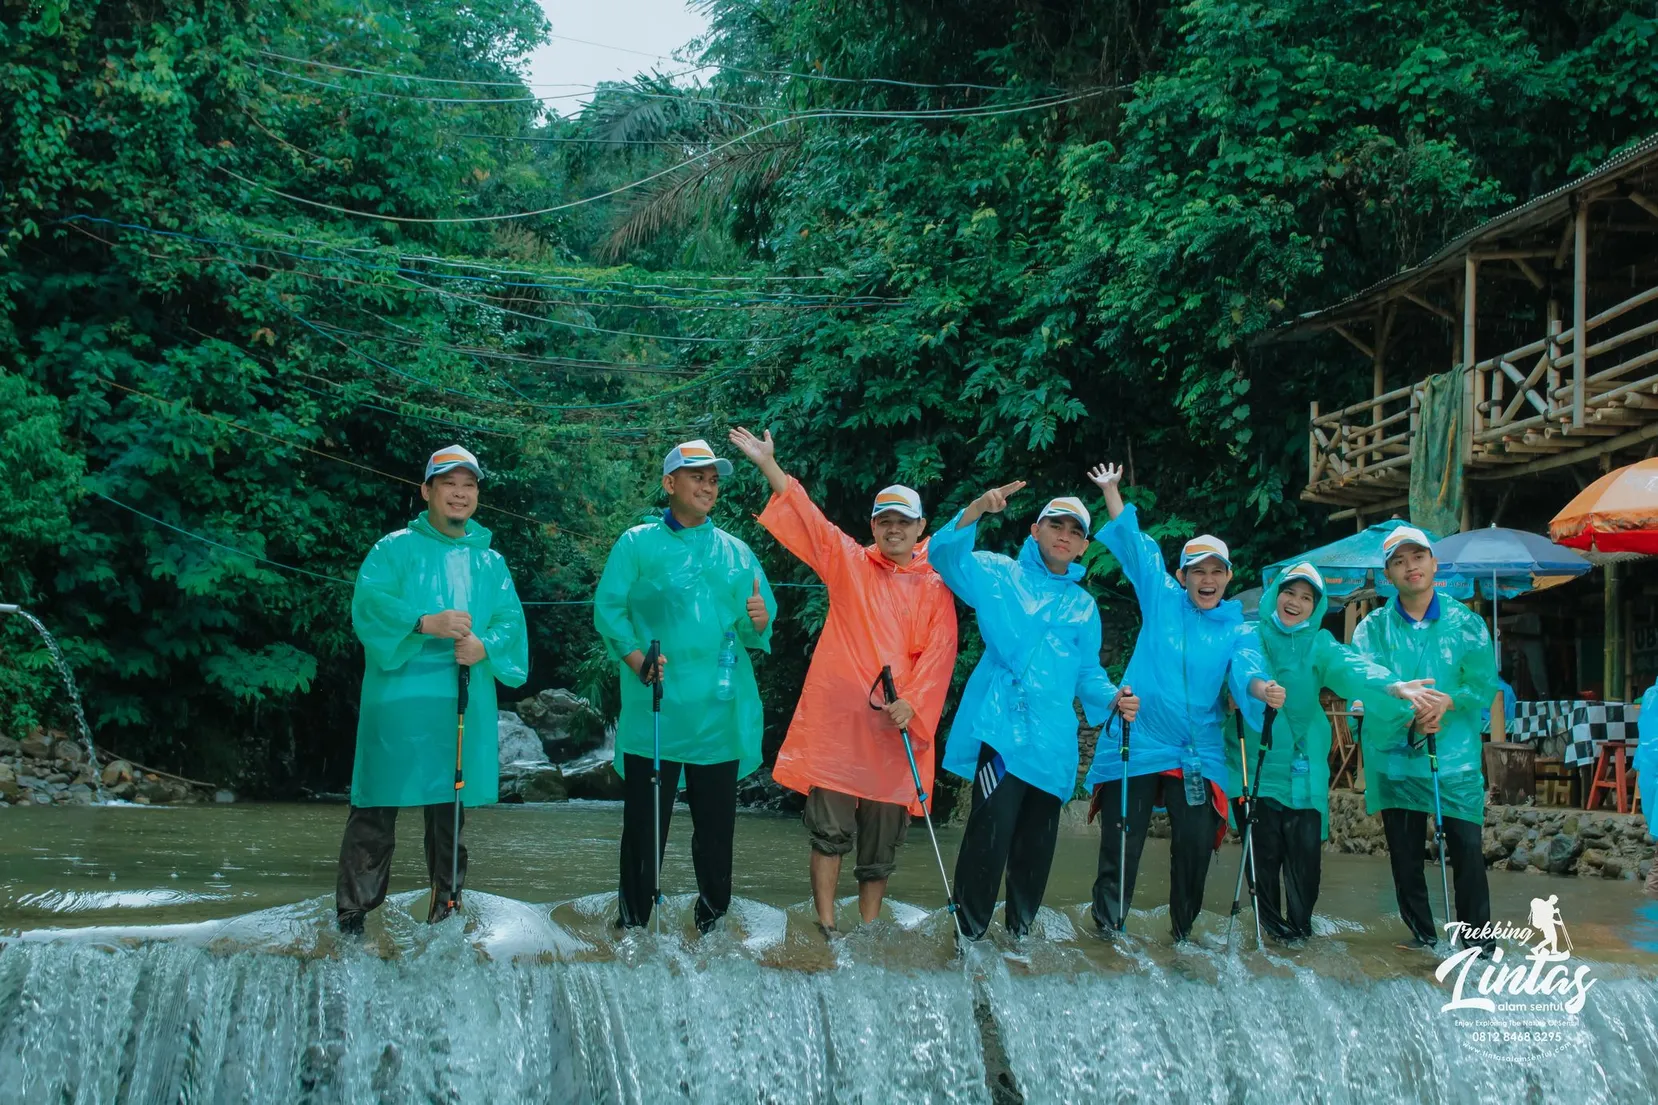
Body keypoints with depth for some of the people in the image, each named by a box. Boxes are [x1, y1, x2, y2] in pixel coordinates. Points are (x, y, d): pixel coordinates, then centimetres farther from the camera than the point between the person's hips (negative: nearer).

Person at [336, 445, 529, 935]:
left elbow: (511, 619, 6)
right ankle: (354, 909, 3)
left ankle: (445, 909, 20)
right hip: (397, 699, -4)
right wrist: (425, 623, -25)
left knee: (451, 809, 11)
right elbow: (369, 604, -11)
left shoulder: (491, 562, 16)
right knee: (376, 808, -4)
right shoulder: (394, 549, 4)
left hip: (466, 705, 4)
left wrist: (486, 646, -15)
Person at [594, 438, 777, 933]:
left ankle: (712, 922, 15)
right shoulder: (638, 544, 6)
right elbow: (608, 609, -1)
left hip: (720, 712, 3)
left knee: (716, 823, 5)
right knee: (644, 823, -1)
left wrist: (759, 621, -11)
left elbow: (757, 631, 12)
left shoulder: (736, 552, 14)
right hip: (654, 712, -3)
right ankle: (633, 923, 7)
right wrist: (638, 659, -16)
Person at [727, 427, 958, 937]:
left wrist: (912, 703, -14)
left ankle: (868, 930, 16)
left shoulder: (935, 587, 8)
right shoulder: (848, 562, 9)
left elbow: (938, 653, 0)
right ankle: (826, 927, 1)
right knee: (830, 829, -4)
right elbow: (806, 517, 3)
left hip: (896, 724, 1)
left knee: (882, 838, 7)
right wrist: (767, 464, -5)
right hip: (836, 717, -1)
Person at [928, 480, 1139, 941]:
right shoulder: (1000, 574, 7)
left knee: (1037, 845, 11)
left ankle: (1020, 934, 23)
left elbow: (1087, 672, 22)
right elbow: (946, 555, -9)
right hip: (1002, 728, -5)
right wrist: (977, 510, -25)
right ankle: (968, 936, -10)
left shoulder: (1084, 606, 22)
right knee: (990, 834, -17)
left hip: (1053, 741, 6)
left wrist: (1112, 699, 1)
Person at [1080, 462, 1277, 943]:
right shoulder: (1162, 597, 5)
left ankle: (1183, 931, 18)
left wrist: (1263, 688, -36)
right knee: (1121, 842, 0)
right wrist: (1110, 490, 7)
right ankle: (1107, 926, 11)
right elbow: (1133, 541, 9)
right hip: (1138, 740, -1)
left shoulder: (1237, 629, 5)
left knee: (1195, 845, 1)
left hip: (1198, 751, 1)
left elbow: (1246, 669, -14)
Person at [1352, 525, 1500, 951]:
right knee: (1404, 852, 10)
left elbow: (1485, 682, -4)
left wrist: (1447, 700, -22)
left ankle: (1478, 936, 7)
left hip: (1455, 756, -1)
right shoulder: (1372, 628, 4)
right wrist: (1407, 710, -26)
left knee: (1467, 848, -5)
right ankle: (1422, 932, 24)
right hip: (1394, 757, 1)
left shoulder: (1466, 623, 3)